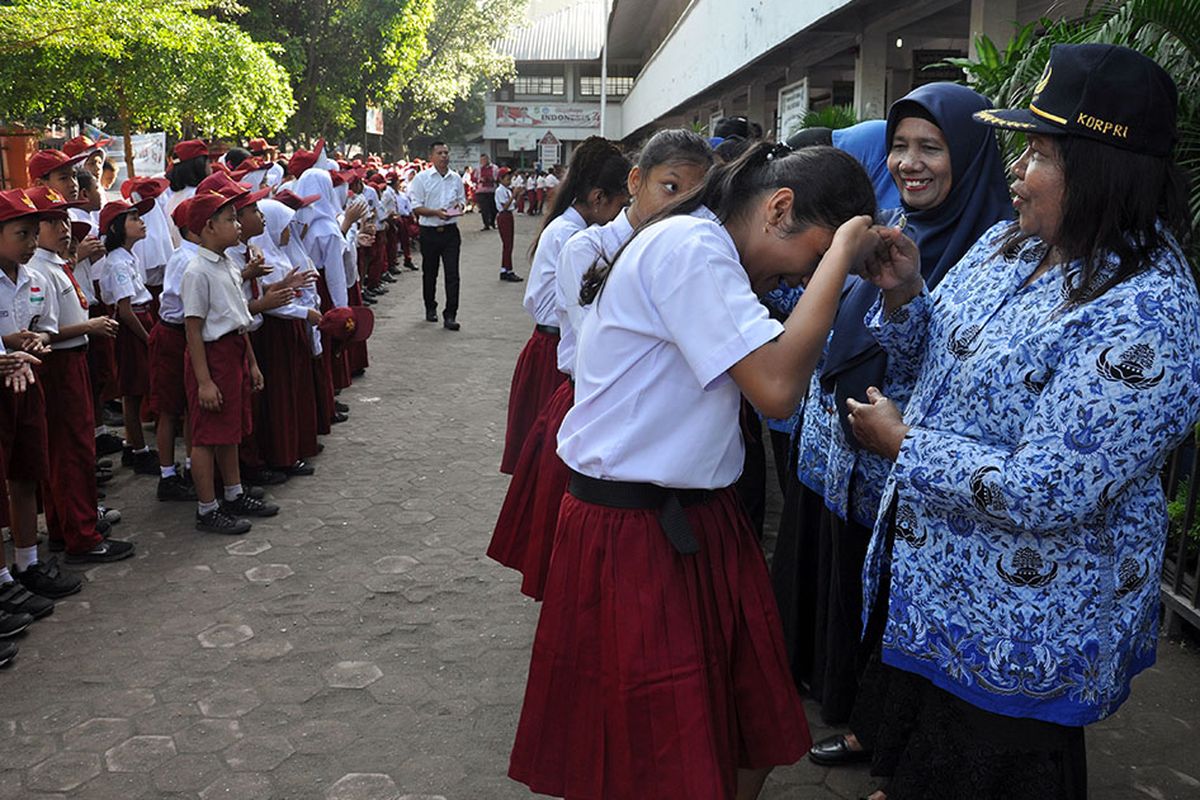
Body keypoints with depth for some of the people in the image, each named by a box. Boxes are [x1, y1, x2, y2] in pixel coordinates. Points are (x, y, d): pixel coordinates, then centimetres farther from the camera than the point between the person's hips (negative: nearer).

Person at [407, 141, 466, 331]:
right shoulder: (422, 178, -3)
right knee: (429, 273, 13)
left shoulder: (456, 179, 7)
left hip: (450, 231, 2)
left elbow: (462, 200, 18)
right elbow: (416, 208, -6)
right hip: (429, 232, -1)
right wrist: (436, 212, -20)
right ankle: (430, 308, 31)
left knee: (452, 273, -6)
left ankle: (450, 315, -4)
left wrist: (459, 206, -6)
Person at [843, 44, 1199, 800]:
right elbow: (938, 358, 11)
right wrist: (904, 293, -8)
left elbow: (1045, 496, -30)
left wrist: (900, 443, -20)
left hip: (1017, 620, -7)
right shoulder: (1009, 243, -1)